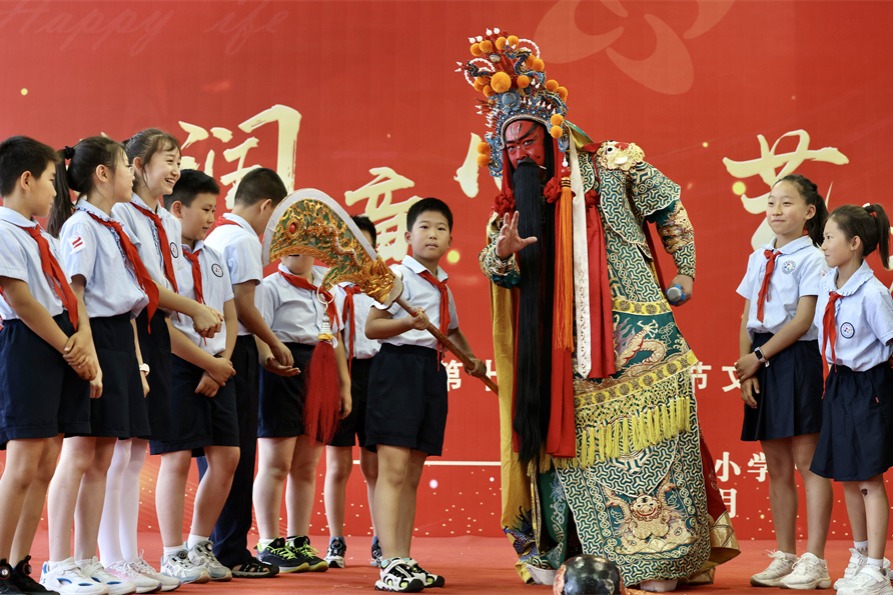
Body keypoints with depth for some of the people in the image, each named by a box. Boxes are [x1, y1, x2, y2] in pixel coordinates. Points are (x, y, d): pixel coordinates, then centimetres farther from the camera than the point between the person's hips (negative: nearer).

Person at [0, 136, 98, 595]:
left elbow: (71, 295, 13)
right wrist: (69, 348, -10)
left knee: (45, 468, 8)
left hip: (63, 348, 9)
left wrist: (84, 339, -5)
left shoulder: (44, 238, 20)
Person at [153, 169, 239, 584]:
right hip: (174, 365, -7)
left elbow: (229, 319, 12)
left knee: (226, 456, 5)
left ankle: (199, 546, 20)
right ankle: (173, 557, 6)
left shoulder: (214, 261, 15)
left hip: (216, 368, 7)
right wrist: (208, 363, -12)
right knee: (178, 457, -5)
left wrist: (221, 365, -4)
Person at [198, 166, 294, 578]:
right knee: (237, 452, -3)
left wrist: (262, 352, 14)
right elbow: (244, 307, -16)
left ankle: (217, 547, 19)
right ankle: (230, 554, 1)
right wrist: (275, 346, -2)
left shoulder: (215, 234, 14)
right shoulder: (244, 239, -11)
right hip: (235, 350, -9)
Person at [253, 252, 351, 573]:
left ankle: (299, 543, 13)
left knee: (306, 466, 7)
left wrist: (344, 384, 16)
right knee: (277, 463, -5)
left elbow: (336, 338, 21)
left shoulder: (326, 289, 19)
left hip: (321, 378, 6)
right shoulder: (272, 285, 0)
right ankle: (269, 545, 1)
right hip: (283, 374, -6)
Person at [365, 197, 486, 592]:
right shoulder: (398, 275, -4)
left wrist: (470, 358, 19)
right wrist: (408, 323, -27)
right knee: (393, 469, -14)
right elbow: (371, 327, -11)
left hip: (432, 373, 8)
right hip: (398, 366, -8)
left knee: (413, 475, 10)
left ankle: (404, 561, 14)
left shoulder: (443, 286, 19)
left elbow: (451, 329, 35)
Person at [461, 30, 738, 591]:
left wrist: (685, 271, 9)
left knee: (643, 438, -5)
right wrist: (502, 255, -20)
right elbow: (500, 271, 3)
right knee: (568, 438, 3)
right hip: (563, 352, 3)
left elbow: (669, 206, 13)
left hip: (634, 336, -3)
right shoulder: (516, 203, 10)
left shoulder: (610, 168, 1)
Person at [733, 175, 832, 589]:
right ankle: (784, 557, 16)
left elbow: (803, 321, -12)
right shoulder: (759, 259, 14)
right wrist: (746, 367, 0)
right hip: (761, 364, 7)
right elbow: (747, 319, 12)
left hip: (796, 361, -7)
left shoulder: (811, 259, -6)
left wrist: (758, 357, -11)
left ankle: (814, 562, 1)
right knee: (776, 466, 10)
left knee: (807, 463, -4)